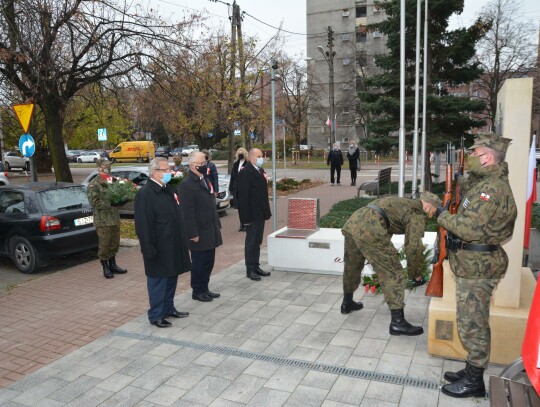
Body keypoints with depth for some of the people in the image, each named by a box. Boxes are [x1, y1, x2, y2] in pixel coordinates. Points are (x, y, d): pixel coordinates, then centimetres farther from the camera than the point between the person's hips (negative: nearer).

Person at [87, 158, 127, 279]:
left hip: (115, 218, 7)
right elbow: (94, 202, -16)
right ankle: (105, 268, 14)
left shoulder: (113, 181, 14)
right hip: (102, 220, -7)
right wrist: (110, 203, -21)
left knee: (114, 243, 14)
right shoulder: (94, 184, -8)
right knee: (104, 245, 1)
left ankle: (112, 265, 28)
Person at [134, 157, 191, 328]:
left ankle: (168, 308, 32)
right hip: (159, 249, -8)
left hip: (173, 246, 8)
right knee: (158, 282, 4)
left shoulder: (168, 190, 11)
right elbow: (143, 225, -19)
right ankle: (156, 315, 17)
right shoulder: (144, 194, -16)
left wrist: (182, 240, 15)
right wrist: (149, 249, -20)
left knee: (171, 278, 17)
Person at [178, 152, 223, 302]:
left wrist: (217, 225, 16)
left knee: (208, 261, 15)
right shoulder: (186, 185, -15)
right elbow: (187, 212, -19)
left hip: (210, 232, 8)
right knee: (199, 263, 5)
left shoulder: (205, 181, 14)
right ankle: (197, 291, 20)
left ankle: (204, 289, 29)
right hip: (199, 233, -8)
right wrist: (193, 233, -20)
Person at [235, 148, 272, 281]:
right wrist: (246, 217, -21)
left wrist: (266, 211, 13)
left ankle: (256, 267, 27)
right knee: (251, 242, 2)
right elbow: (243, 196, -19)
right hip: (252, 214, -8)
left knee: (257, 241, 16)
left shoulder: (260, 170, 10)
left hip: (260, 213, 8)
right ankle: (250, 270, 13)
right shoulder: (245, 173, -16)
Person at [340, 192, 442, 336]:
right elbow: (414, 246, 0)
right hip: (369, 230, -9)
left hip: (351, 223, 9)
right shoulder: (417, 212, 6)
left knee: (352, 266, 27)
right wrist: (414, 272, 14)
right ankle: (398, 322, 1)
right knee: (393, 274, 0)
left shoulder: (400, 203, 32)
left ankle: (347, 303, 45)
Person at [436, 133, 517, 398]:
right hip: (473, 264, 10)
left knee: (472, 324, 0)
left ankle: (474, 382, 14)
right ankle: (472, 370, 32)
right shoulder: (484, 183, 12)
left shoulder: (493, 188, -21)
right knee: (472, 321, 18)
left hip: (477, 266, -10)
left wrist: (443, 216, -12)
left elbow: (470, 228, -27)